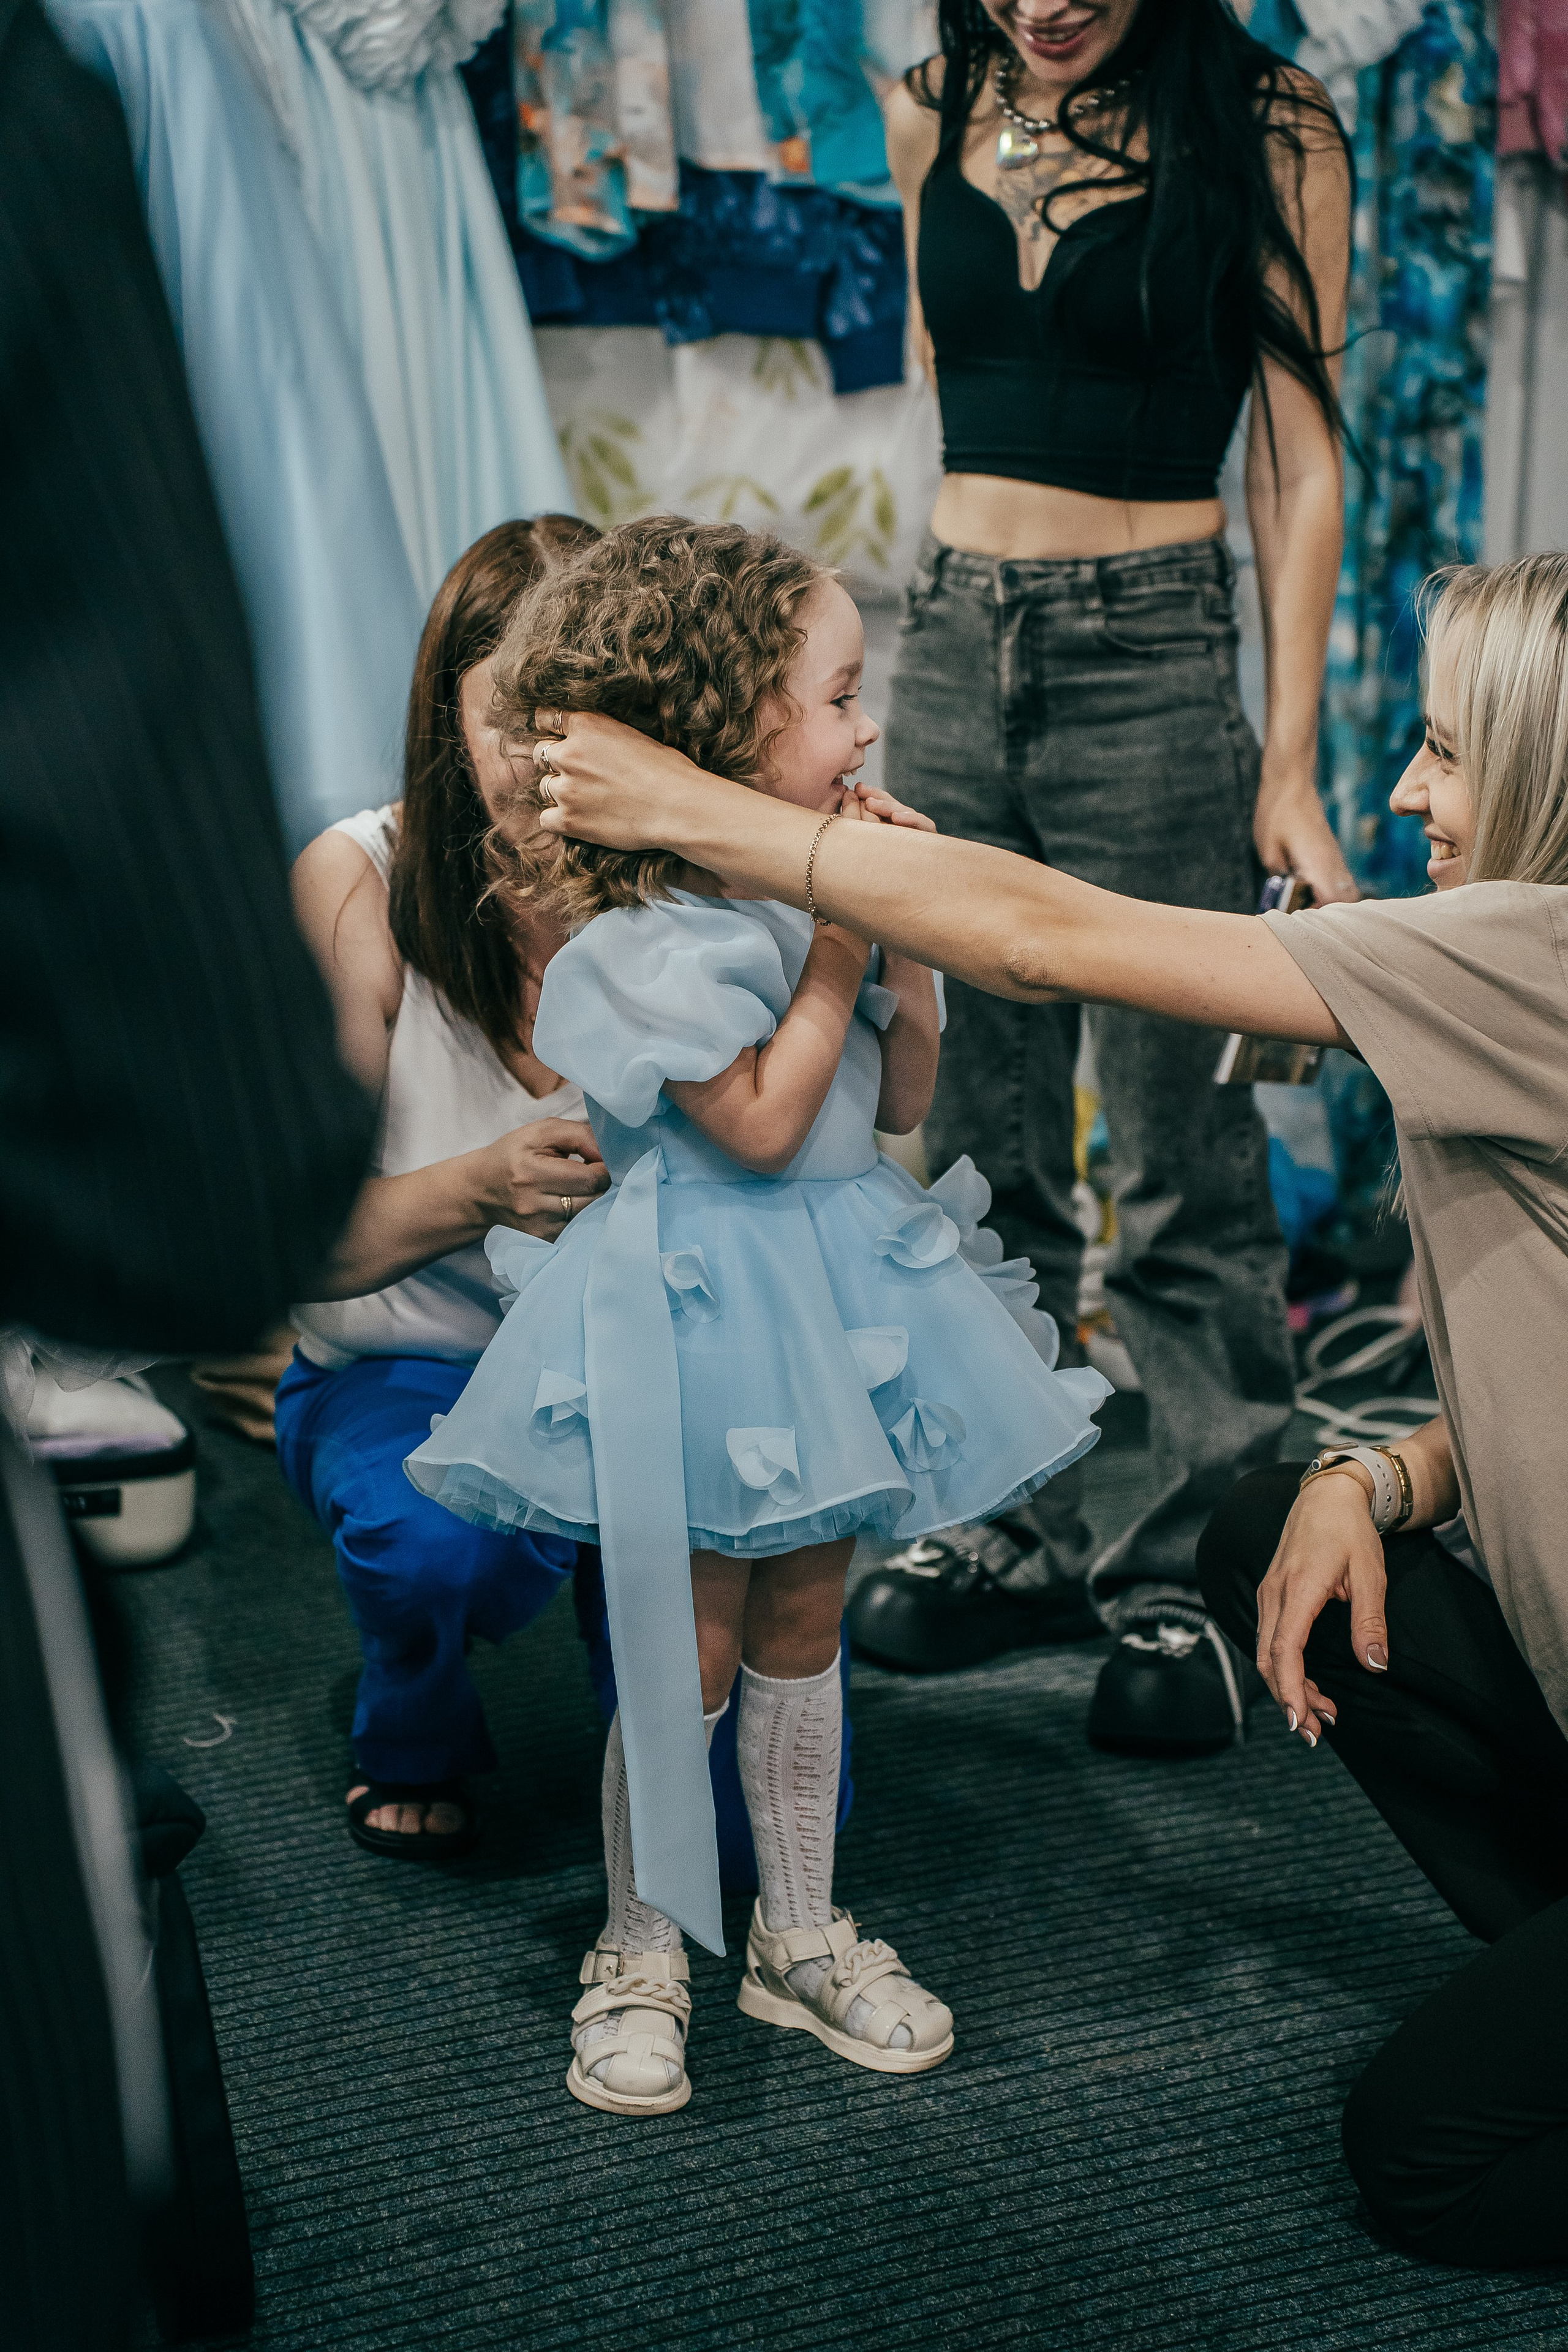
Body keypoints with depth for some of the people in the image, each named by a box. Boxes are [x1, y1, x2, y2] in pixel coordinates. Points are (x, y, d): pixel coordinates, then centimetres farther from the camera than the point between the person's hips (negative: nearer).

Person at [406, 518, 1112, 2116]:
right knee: (686, 1656, 4)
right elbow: (763, 1123, -22)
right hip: (702, 1312, -7)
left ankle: (800, 1935, 31)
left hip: (829, 1297, 7)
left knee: (801, 1631, 16)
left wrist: (905, 956, -5)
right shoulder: (650, 934, -18)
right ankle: (641, 1955, 23)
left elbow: (901, 1105, 10)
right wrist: (838, 946, -16)